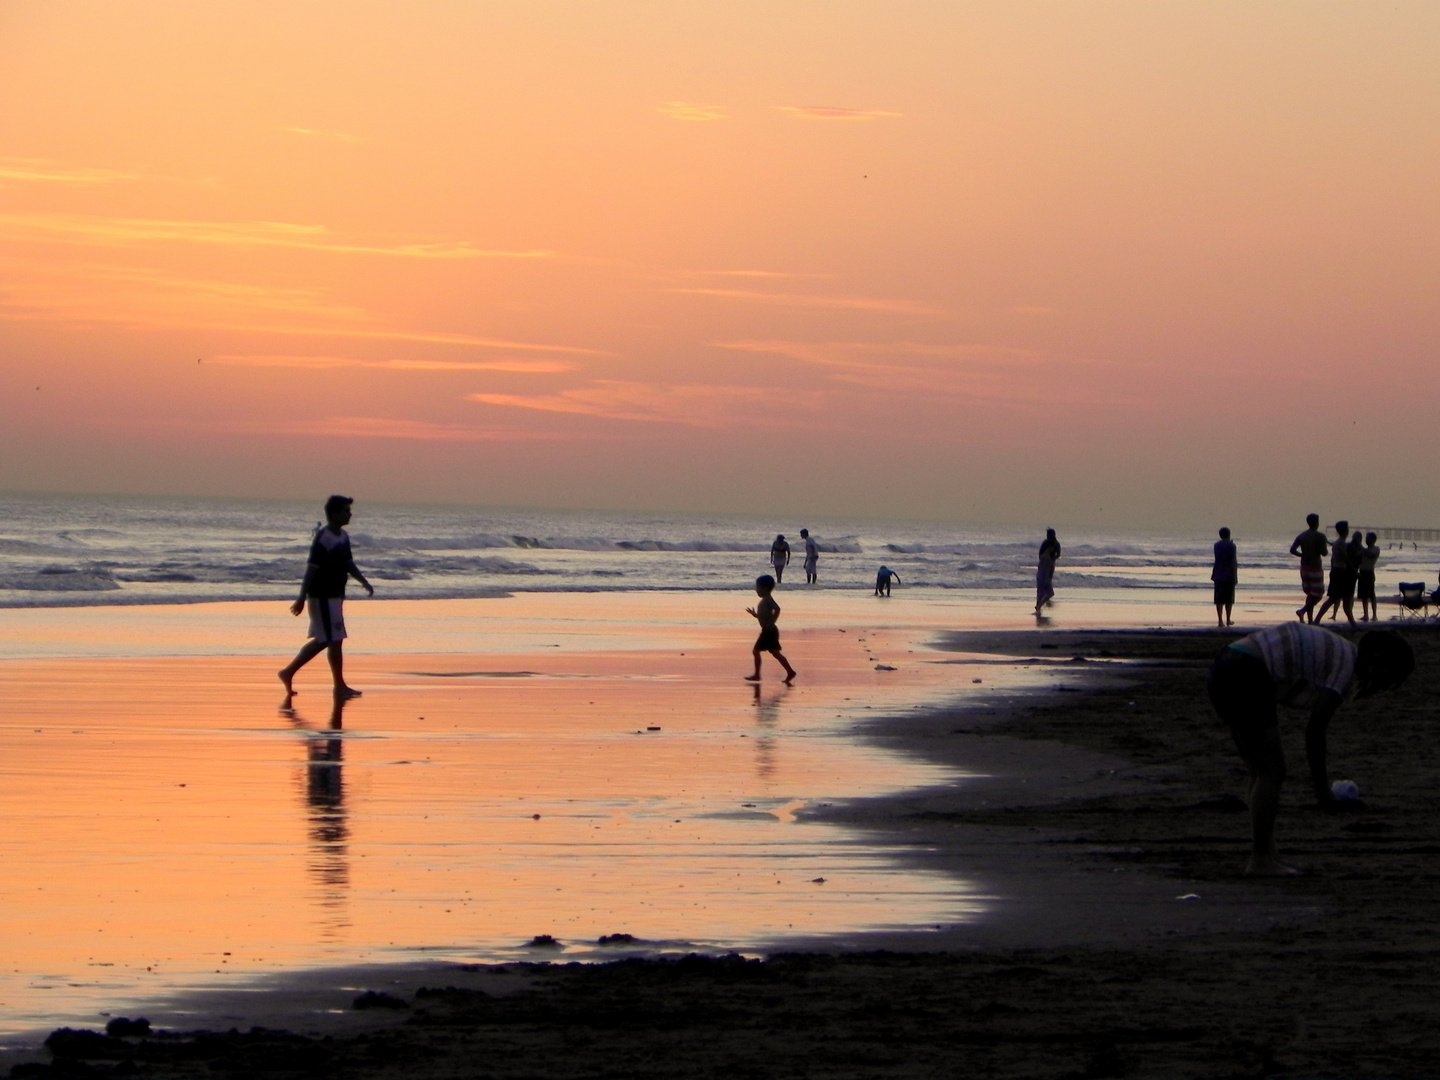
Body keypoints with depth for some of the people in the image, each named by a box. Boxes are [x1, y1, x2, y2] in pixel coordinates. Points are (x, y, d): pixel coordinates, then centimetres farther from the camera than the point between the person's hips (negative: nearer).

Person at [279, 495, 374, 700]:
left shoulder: (343, 537, 11)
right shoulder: (323, 539, -18)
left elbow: (348, 564, 20)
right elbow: (311, 570, -19)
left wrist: (365, 583, 8)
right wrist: (301, 600, -20)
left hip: (335, 596, 10)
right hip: (323, 597, -10)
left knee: (322, 641, 14)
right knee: (334, 641, -5)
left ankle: (288, 672, 23)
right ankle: (340, 686, 2)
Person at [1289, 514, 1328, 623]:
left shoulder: (1301, 536, 5)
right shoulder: (1320, 536, -11)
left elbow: (1292, 550, -2)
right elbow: (1324, 553, -15)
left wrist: (1303, 555, 12)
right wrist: (1325, 548, 7)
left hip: (1304, 567, 6)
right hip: (1316, 568, -6)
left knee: (1310, 594, 14)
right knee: (1318, 594, -1)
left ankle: (1310, 619, 11)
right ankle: (1302, 611, -21)